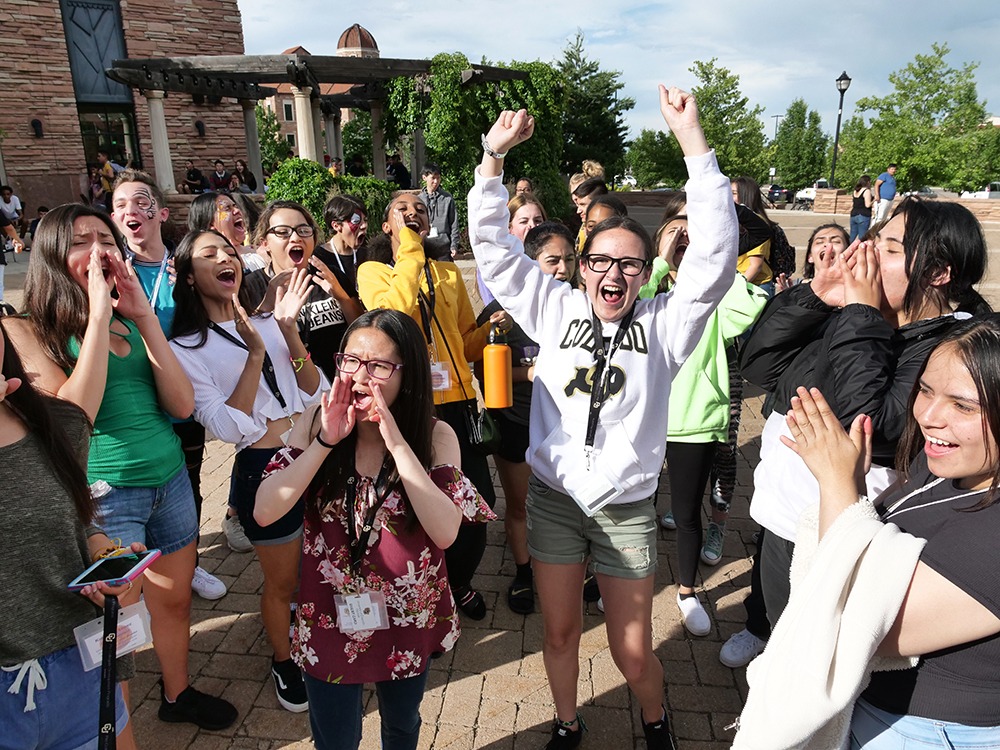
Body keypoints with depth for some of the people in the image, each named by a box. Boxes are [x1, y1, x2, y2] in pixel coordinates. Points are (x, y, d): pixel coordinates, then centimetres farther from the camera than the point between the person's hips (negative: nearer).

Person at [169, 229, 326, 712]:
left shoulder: (266, 326, 7)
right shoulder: (185, 348, -7)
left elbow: (315, 394, 0)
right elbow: (228, 427, -16)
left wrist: (289, 332, -13)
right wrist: (255, 355, -23)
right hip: (263, 471, -4)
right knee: (282, 582, 12)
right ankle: (285, 663, 39)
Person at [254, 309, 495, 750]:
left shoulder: (435, 436, -16)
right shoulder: (316, 423, -12)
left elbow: (446, 531, -28)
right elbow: (265, 512, -19)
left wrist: (396, 442, -31)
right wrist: (326, 440, -28)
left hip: (407, 616, 0)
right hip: (330, 615, 0)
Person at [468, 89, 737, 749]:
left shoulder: (663, 324, -4)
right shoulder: (556, 310, 0)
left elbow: (715, 254, -16)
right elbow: (494, 246, -2)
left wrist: (693, 140, -21)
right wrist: (494, 156, -13)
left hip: (626, 508, -1)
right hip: (554, 497, 2)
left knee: (633, 653, 9)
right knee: (560, 633, 16)